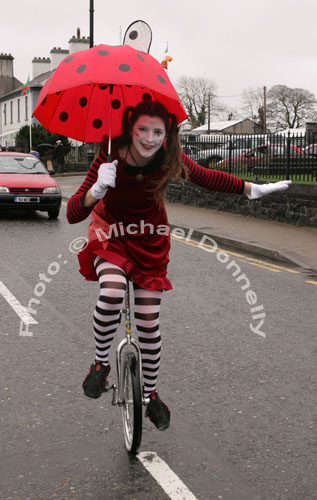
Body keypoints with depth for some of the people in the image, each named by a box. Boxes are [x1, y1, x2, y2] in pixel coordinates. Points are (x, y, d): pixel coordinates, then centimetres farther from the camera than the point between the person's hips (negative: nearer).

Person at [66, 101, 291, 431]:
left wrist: (252, 189, -1)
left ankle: (151, 394, 24)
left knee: (149, 323, 1)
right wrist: (98, 188, -48)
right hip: (111, 232, -1)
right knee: (112, 294, -32)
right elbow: (73, 215, -30)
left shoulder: (170, 160, -22)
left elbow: (207, 178, -2)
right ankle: (100, 363, -4)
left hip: (149, 239, 2)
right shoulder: (110, 157, -27)